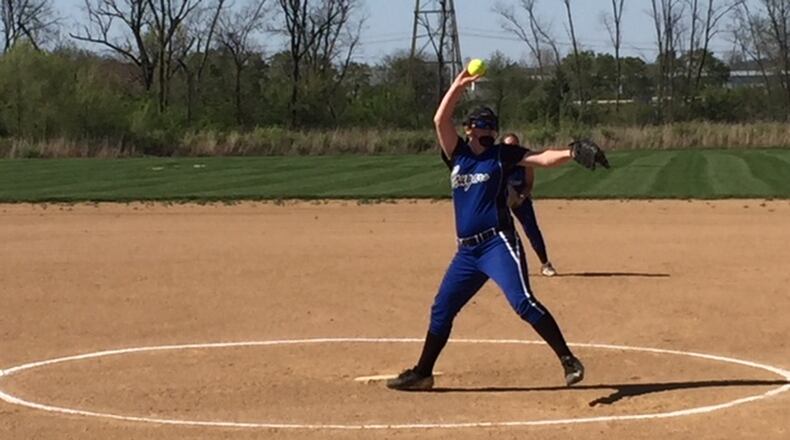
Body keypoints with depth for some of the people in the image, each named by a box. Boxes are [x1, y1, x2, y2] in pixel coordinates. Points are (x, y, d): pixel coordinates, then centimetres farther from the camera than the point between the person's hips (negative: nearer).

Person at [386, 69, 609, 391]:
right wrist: (459, 86, -1)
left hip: (498, 244, -6)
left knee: (523, 302, -19)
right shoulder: (458, 154, 14)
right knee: (442, 309, 11)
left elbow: (543, 158, -10)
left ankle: (568, 360, -18)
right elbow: (440, 120, 4)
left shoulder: (502, 155, 3)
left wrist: (571, 153, -27)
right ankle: (422, 373, 23)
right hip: (466, 252, 6)